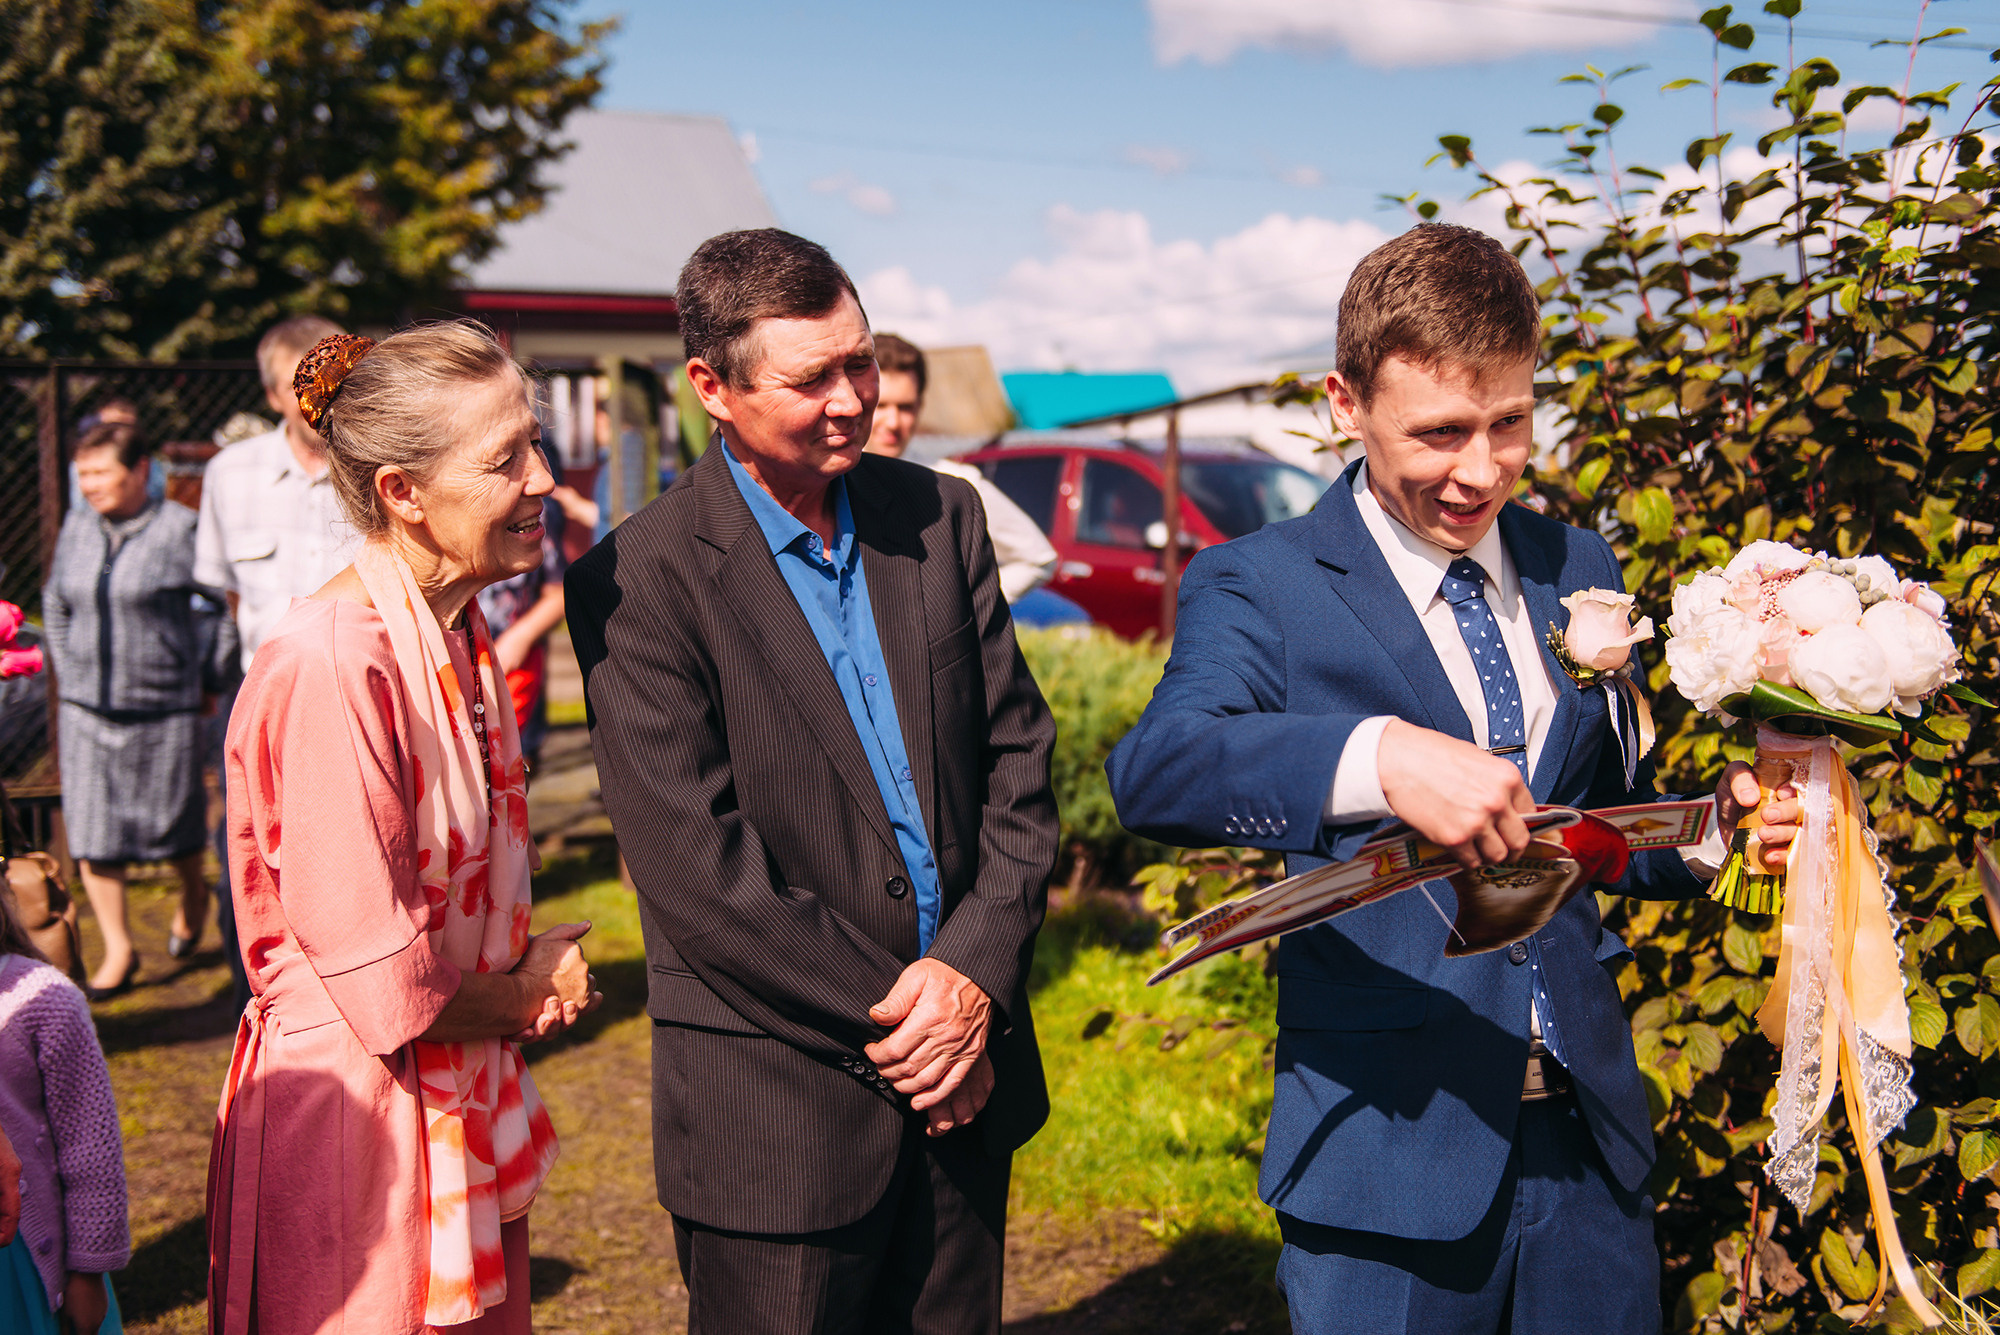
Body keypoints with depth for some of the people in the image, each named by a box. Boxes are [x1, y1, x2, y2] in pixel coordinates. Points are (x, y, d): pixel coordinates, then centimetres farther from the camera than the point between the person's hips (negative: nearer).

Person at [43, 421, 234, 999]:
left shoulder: (180, 529, -10)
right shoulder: (77, 527, 6)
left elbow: (214, 608, -6)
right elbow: (56, 606, 18)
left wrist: (207, 680, -4)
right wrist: (69, 673, 13)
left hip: (163, 707, -4)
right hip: (86, 707, 4)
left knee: (173, 823, 10)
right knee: (91, 830, 1)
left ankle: (194, 895, 41)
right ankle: (118, 950, 11)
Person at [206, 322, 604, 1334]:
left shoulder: (456, 634, 4)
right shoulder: (332, 665, -25)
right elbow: (379, 982, -23)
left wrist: (531, 974, -3)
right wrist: (523, 995, -5)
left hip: (465, 1095, 9)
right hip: (356, 1113, -9)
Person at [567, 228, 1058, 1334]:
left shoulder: (939, 518, 4)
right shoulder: (636, 583, -12)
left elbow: (1019, 754, 5)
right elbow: (693, 866, -15)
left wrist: (975, 973, -8)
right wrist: (890, 1017, -12)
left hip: (966, 1074, 5)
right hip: (777, 1099, -5)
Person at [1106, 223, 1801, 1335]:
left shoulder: (1579, 573, 10)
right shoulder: (1259, 587, -7)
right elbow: (1153, 771, -26)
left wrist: (1713, 829, -4)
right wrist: (1380, 758, -42)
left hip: (1590, 1132, 5)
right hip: (1388, 1158, -4)